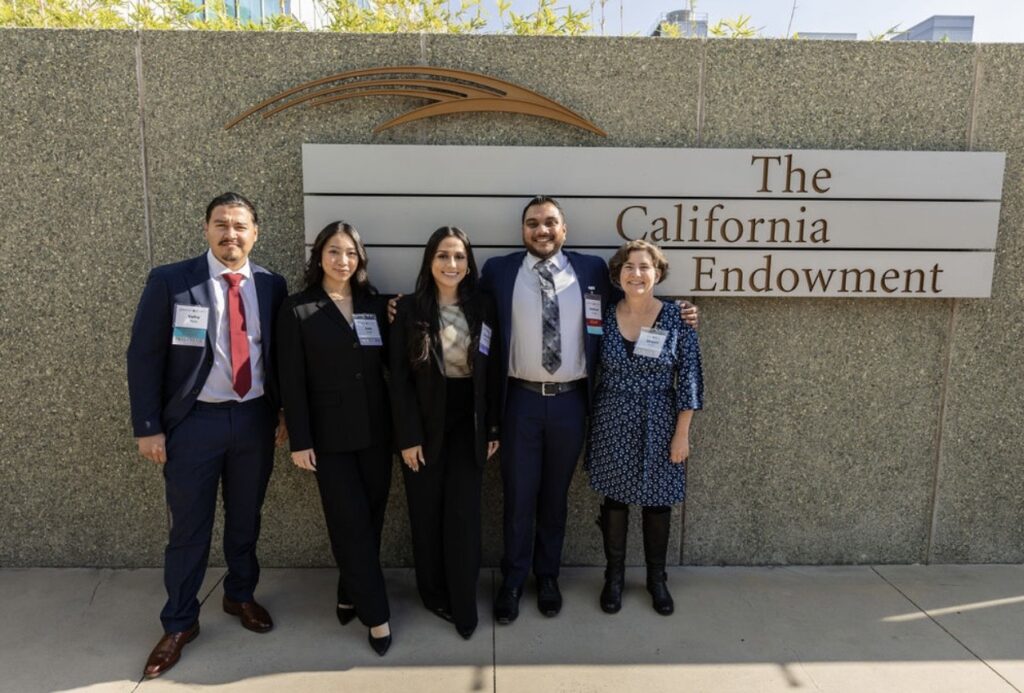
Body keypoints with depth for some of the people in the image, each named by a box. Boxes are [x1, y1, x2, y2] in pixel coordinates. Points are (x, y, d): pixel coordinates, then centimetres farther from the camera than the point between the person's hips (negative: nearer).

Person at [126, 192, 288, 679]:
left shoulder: (271, 286, 1)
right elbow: (144, 357, -7)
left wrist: (283, 412, 7)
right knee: (188, 527, 9)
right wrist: (149, 427, -9)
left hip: (255, 419, 3)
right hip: (194, 421, -2)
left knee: (246, 519, 18)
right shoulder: (169, 282, -8)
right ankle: (179, 623, 29)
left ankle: (240, 595, 41)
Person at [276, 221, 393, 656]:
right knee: (351, 525, 2)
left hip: (375, 429, 4)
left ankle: (350, 595, 33)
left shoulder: (374, 304, 6)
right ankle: (376, 615, 15)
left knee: (371, 519, 12)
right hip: (330, 434, -4)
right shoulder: (297, 309, -5)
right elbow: (292, 381, -7)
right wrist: (299, 440, -10)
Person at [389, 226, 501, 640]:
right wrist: (408, 435, -11)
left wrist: (492, 428, 3)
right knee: (427, 515, 9)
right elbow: (399, 377, -7)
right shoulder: (409, 309, -4)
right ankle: (434, 594, 28)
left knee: (463, 517, 3)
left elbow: (492, 373, 6)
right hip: (424, 425, -1)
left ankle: (464, 605, 15)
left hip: (468, 425, 2)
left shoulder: (481, 309, 4)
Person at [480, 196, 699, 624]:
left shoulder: (591, 270, 3)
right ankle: (512, 581, 29)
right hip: (521, 400, -1)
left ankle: (547, 576, 35)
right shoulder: (499, 271, 0)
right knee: (518, 496, 10)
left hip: (570, 400, 1)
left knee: (555, 495, 16)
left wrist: (675, 315, 0)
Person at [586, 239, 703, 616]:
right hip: (612, 425, 1)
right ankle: (614, 577, 30)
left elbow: (689, 379, -6)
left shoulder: (677, 319, -8)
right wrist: (588, 421, 3)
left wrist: (682, 433, -8)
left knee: (658, 503, 11)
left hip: (660, 426, -1)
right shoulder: (604, 317, -2)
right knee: (614, 500, 11)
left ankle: (657, 579, 32)